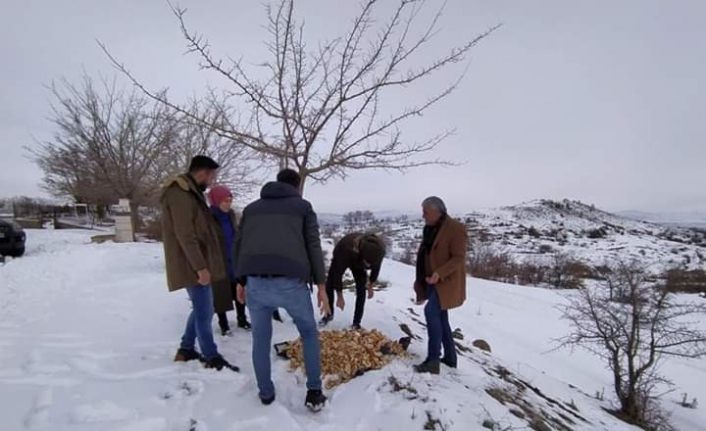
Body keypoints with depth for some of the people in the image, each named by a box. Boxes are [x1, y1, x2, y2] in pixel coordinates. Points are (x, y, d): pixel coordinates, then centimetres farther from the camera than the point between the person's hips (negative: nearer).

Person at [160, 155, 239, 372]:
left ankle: (186, 349, 30)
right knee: (204, 311, -2)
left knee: (201, 308, 18)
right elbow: (185, 235, -23)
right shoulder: (180, 193, -17)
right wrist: (200, 266, -23)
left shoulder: (190, 191, 17)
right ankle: (213, 359, 9)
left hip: (195, 264, 10)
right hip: (191, 265, -10)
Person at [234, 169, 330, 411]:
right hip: (290, 281, -2)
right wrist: (321, 285, 7)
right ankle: (314, 392, 19)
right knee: (309, 333, 21)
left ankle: (266, 393, 33)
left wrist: (240, 281, 28)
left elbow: (239, 246, 21)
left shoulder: (251, 208, 25)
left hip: (255, 282, 3)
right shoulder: (302, 206, 16)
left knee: (261, 338, 23)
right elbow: (314, 246, 6)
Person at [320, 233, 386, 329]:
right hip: (340, 259, -2)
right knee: (329, 286, -2)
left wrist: (370, 286, -1)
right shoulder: (347, 248, -47)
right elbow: (338, 273, -34)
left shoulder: (379, 250, -37)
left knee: (361, 290, -9)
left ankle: (356, 322, 4)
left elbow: (376, 268, -13)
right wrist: (340, 297, -26)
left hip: (358, 262, 2)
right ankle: (329, 314, 22)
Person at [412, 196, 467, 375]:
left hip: (447, 282, -9)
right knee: (440, 318, 13)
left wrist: (439, 273, -33)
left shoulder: (456, 228, -15)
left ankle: (433, 361, -17)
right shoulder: (430, 230, 11)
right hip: (433, 282, 9)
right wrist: (421, 286, 19)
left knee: (431, 311, -22)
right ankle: (450, 358, 27)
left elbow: (459, 258, -20)